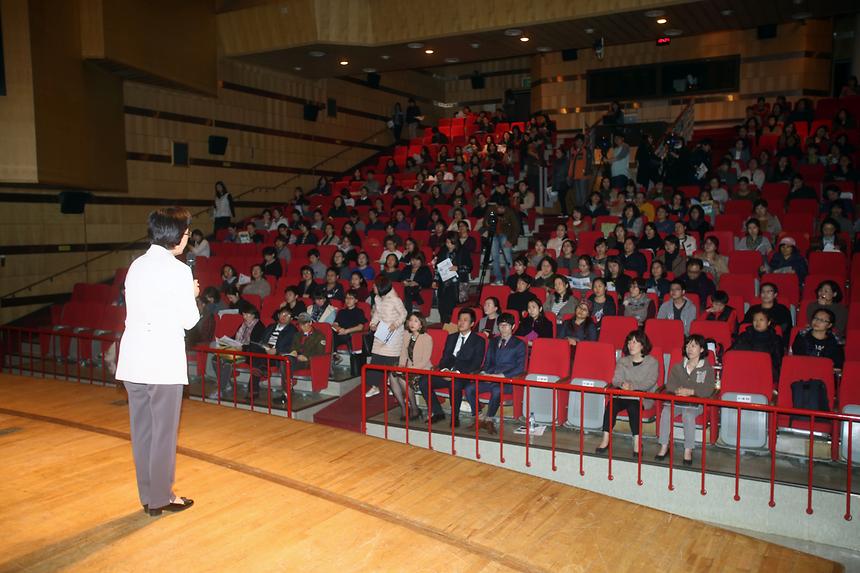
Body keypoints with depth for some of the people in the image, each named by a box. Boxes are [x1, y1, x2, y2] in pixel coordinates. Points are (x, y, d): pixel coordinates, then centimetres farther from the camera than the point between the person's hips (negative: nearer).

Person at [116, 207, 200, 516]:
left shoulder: (136, 266, 9)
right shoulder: (178, 270, -11)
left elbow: (134, 310, 13)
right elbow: (189, 320, -8)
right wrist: (192, 296, 11)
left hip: (134, 361, 7)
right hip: (164, 362, -7)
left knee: (142, 430, 14)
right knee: (164, 432, 5)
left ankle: (148, 495, 26)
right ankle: (161, 498, 16)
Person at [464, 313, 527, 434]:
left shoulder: (519, 344, 7)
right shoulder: (493, 342, 24)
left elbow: (520, 368, -2)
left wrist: (502, 376, -14)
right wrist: (483, 372, -1)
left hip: (507, 380, -5)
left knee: (496, 390, -38)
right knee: (469, 388, -21)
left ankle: (489, 419, -18)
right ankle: (479, 418, -8)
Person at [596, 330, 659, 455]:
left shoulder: (652, 362, 6)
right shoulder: (622, 361, 18)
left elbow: (649, 383, -9)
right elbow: (615, 380, 6)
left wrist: (632, 385, -24)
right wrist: (622, 384, -19)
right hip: (622, 396, 3)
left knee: (633, 406, -35)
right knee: (611, 404, -27)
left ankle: (636, 442, -31)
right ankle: (605, 440, -27)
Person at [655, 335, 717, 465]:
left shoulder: (707, 369, 6)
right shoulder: (678, 367, 17)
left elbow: (708, 390, -7)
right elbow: (669, 384, 4)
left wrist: (690, 392, -19)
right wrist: (678, 390, -18)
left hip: (696, 402, -3)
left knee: (688, 415, -35)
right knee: (666, 411, -27)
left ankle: (688, 451, -24)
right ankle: (664, 447, -19)